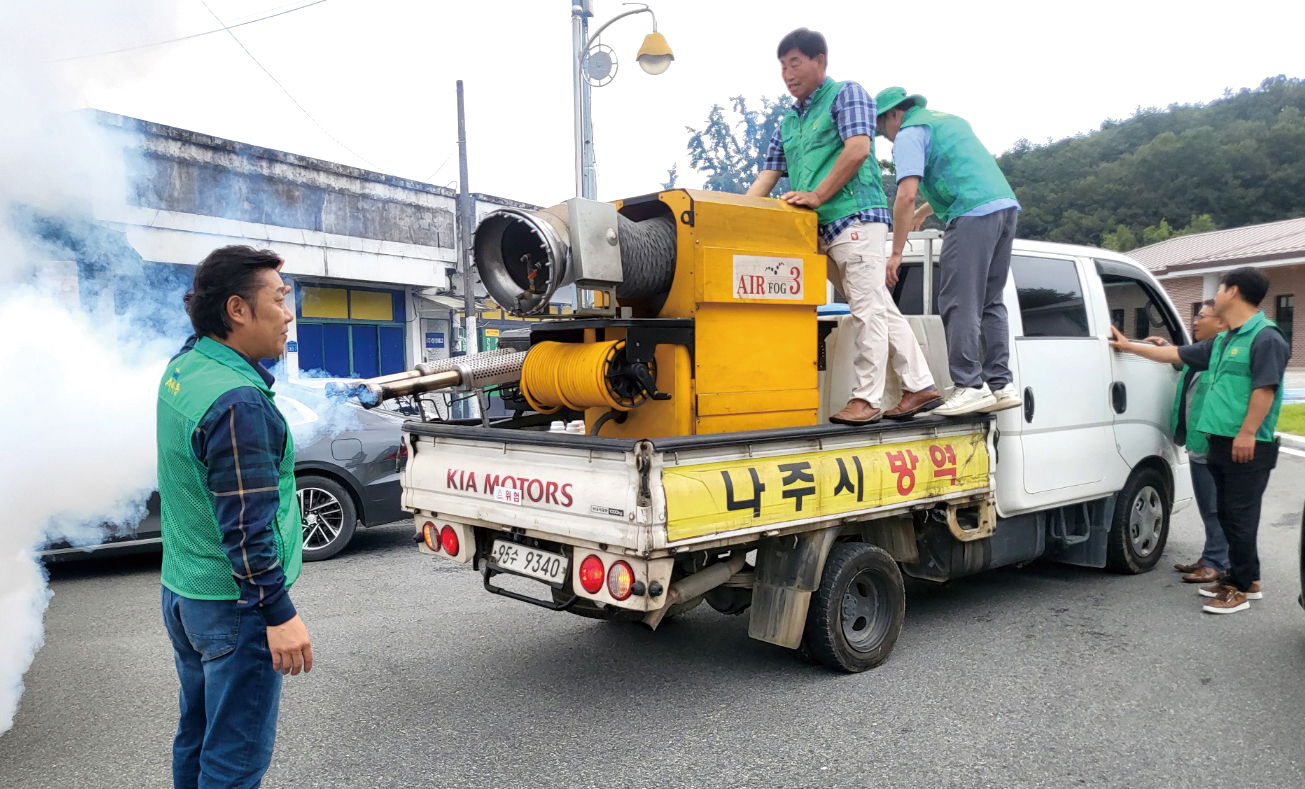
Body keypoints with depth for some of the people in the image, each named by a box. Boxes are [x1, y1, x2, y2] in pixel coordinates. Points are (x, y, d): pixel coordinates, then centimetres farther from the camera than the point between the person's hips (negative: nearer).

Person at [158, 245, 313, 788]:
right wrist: (278, 613, -21)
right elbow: (246, 526, -25)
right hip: (233, 607, -9)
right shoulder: (238, 404, -26)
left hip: (181, 591, 9)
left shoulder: (184, 365, 1)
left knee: (196, 735, 22)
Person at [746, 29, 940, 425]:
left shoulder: (846, 94, 2)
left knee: (868, 310, -7)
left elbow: (858, 149, -12)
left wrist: (817, 196, -16)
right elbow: (767, 176, 19)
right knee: (881, 309, 9)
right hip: (822, 230, 8)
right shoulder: (787, 122, 23)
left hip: (854, 217, -8)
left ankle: (866, 399, -5)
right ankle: (920, 386, 14)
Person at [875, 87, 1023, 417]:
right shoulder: (949, 120, 30)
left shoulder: (910, 133, 2)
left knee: (959, 303, -7)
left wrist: (896, 253, -8)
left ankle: (970, 386, -11)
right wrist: (924, 212, 54)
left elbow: (907, 194, -11)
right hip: (1006, 205, 9)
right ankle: (1001, 383, 11)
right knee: (989, 302, 12)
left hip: (974, 215, -9)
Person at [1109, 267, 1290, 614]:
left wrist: (1247, 433, -23)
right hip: (1222, 442, 9)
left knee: (1239, 516, -3)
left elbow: (1266, 388, -18)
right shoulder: (1222, 341, 17)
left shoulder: (1265, 337, -12)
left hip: (1247, 447, -9)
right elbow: (1177, 354, 26)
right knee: (1229, 514, 14)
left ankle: (1239, 588, 5)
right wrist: (1130, 346, 29)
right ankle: (1247, 579, 26)